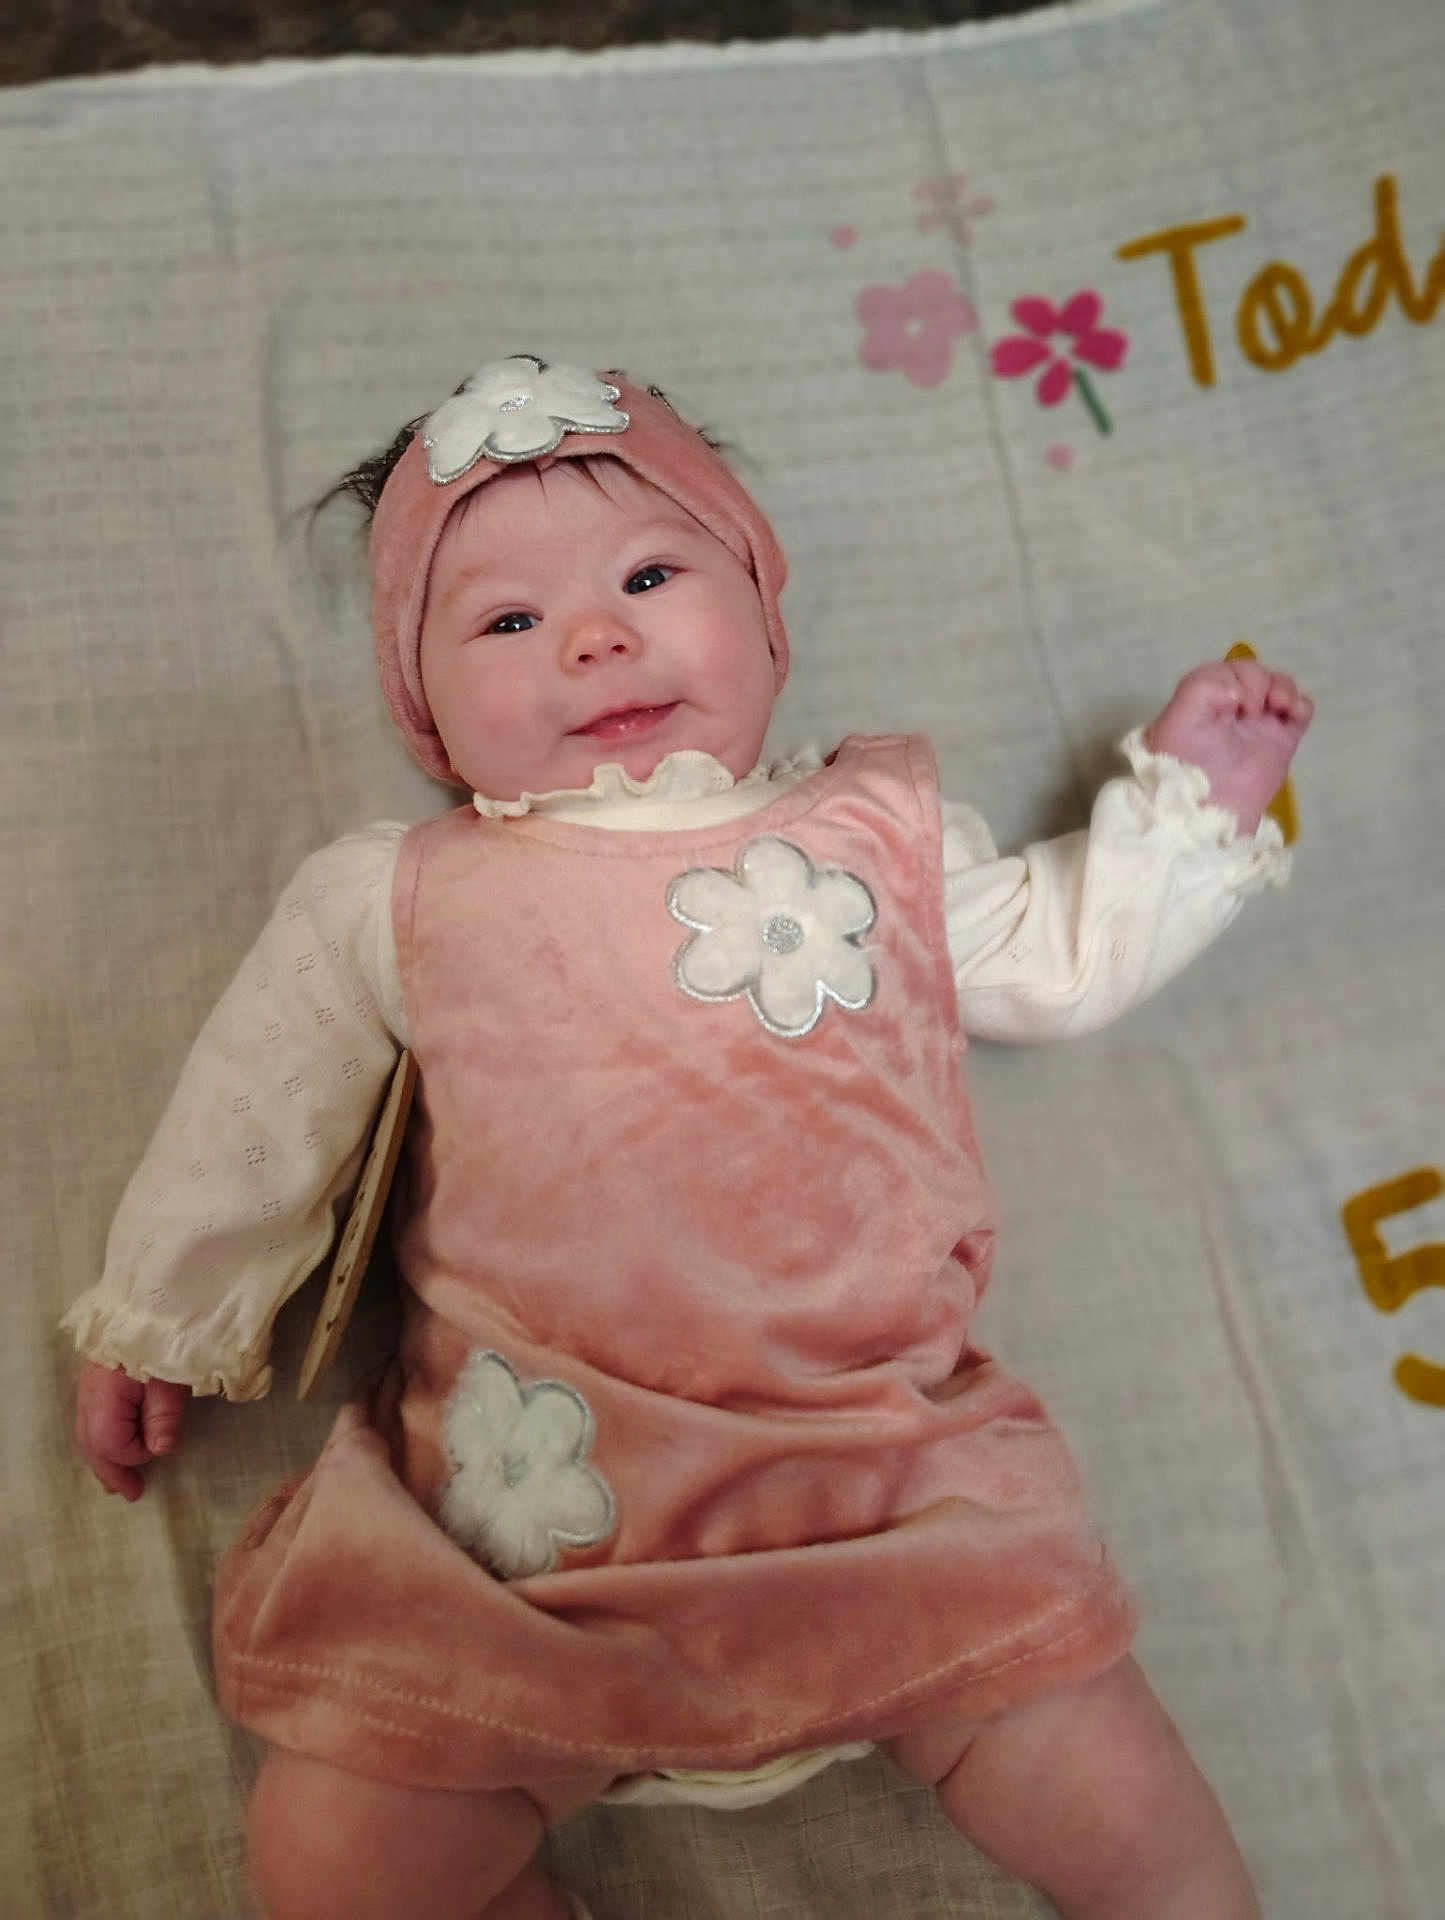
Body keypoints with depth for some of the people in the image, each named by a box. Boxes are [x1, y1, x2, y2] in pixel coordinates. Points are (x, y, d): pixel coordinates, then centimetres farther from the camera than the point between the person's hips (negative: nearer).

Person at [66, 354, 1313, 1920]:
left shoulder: (879, 832, 13)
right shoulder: (397, 901, 8)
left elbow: (1063, 956, 23)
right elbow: (254, 1114, 17)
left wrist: (1186, 795, 18)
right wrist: (155, 1319, 22)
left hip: (887, 1470, 1)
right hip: (520, 1498, 1)